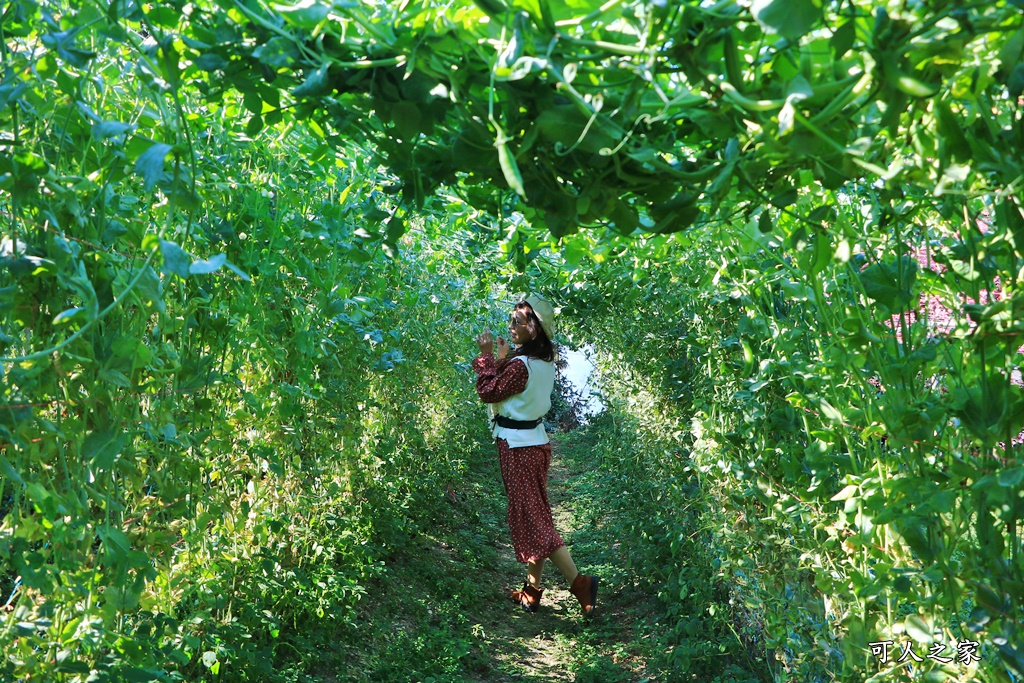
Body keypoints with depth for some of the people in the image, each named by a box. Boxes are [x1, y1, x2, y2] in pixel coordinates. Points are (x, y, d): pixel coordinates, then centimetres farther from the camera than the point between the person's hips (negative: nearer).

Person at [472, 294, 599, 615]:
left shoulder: (520, 365, -21)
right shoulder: (545, 362, 5)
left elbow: (488, 392, -11)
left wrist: (487, 355, -7)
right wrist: (502, 358, 5)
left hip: (517, 447, -9)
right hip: (537, 441, 9)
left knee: (529, 517, -4)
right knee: (535, 513, 13)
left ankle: (578, 580, -9)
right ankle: (532, 589, 22)